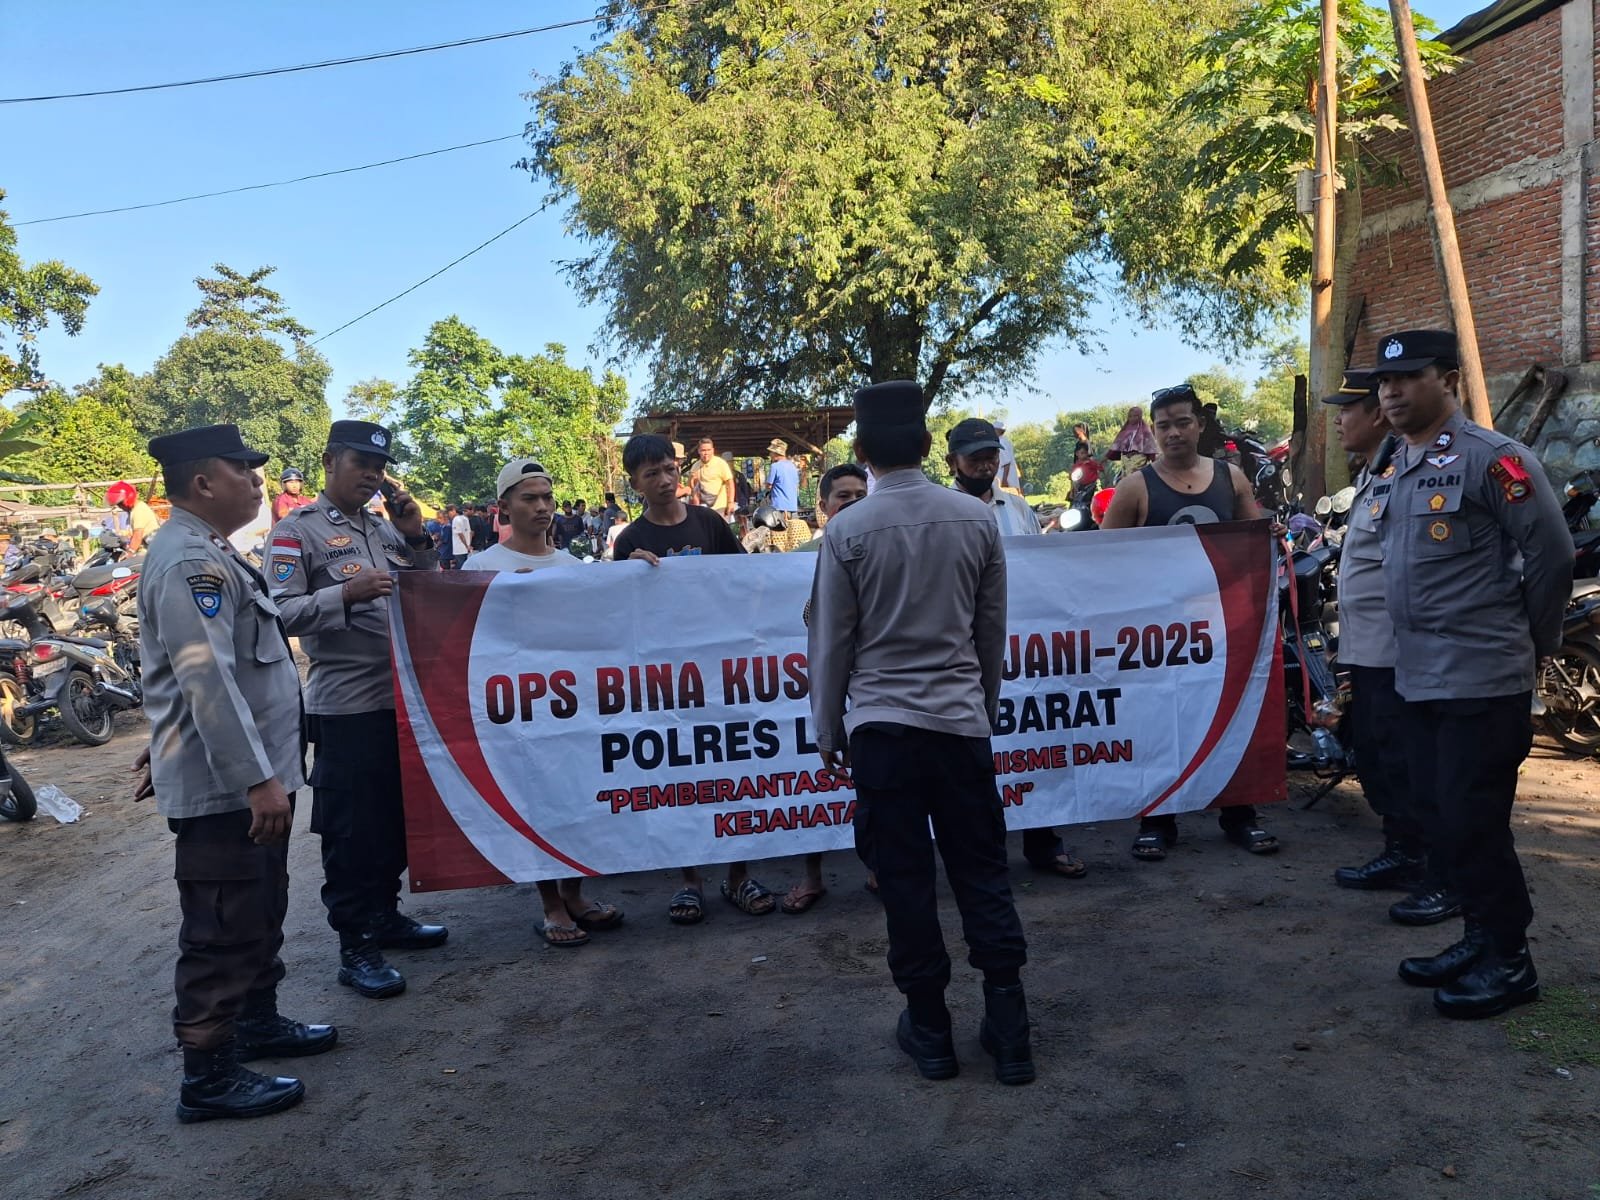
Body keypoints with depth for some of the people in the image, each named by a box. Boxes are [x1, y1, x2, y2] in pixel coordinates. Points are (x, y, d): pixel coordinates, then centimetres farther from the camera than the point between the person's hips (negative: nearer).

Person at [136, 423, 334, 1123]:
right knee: (223, 932, 0)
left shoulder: (207, 554, 15)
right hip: (225, 786, -10)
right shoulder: (190, 561, -19)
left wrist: (169, 750, 29)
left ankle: (257, 1022, 37)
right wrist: (258, 778, -27)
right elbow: (208, 681, -26)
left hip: (245, 778, 10)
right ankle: (208, 1079, 11)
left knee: (261, 912, 22)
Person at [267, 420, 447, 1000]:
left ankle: (385, 916, 32)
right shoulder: (298, 530, -5)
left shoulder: (386, 528, 13)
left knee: (398, 816, 16)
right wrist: (347, 593, -26)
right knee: (352, 828, 0)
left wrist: (417, 540, 2)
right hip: (345, 704, -7)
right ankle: (355, 947, 10)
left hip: (403, 695, 7)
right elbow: (280, 611, -15)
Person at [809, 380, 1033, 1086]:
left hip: (882, 723, -2)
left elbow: (831, 642, -3)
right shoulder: (978, 520, 0)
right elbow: (993, 632, 7)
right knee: (982, 872, 11)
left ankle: (929, 1028, 20)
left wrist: (828, 732, 9)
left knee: (904, 877, 8)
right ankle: (1008, 1029, 16)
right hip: (962, 718, 3)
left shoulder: (848, 531, -8)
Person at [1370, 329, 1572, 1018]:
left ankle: (1510, 961, 13)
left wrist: (1534, 643, 0)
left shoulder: (1492, 459, -12)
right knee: (1440, 818, 14)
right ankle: (1479, 939, 28)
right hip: (1417, 676, 8)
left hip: (1482, 679, -8)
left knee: (1474, 823, -3)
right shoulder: (1402, 469, 13)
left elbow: (1552, 555, -11)